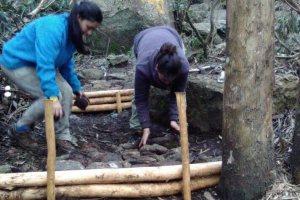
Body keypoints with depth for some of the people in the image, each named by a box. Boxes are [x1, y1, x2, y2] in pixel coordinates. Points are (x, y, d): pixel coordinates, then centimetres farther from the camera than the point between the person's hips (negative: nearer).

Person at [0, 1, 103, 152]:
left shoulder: (71, 32, 0)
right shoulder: (53, 29, -32)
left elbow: (67, 64, 15)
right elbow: (44, 65, -40)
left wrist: (76, 88, 17)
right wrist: (53, 97, -44)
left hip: (35, 64, 9)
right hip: (16, 64, -9)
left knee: (66, 91, -4)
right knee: (52, 97, -20)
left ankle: (62, 137, 7)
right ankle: (20, 129, -1)